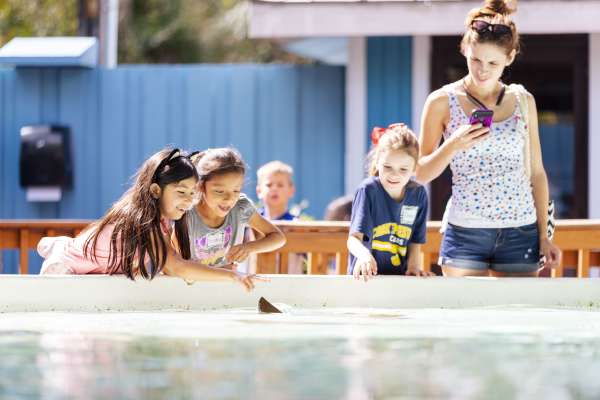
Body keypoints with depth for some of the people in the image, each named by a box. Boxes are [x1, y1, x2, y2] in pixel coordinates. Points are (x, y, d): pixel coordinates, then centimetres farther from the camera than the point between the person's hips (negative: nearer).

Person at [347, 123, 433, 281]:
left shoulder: (418, 195, 6)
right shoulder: (368, 190, -7)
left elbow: (415, 241, 12)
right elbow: (354, 238, -14)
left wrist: (413, 266, -7)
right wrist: (363, 254, -34)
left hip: (399, 278, 4)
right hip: (366, 276, -4)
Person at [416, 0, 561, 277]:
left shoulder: (523, 101, 8)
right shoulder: (443, 102, 0)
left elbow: (536, 172, 13)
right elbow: (422, 174, 3)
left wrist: (543, 236, 8)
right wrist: (453, 145, -15)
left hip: (520, 233, 2)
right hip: (466, 232, -2)